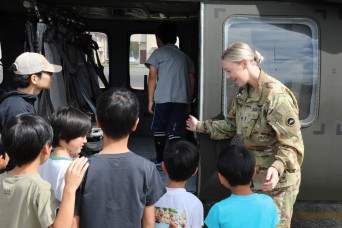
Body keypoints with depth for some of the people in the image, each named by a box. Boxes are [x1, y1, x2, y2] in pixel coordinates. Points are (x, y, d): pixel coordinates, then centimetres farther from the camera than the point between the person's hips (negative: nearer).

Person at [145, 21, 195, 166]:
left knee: (159, 129, 14)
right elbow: (192, 81, 17)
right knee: (175, 132, 6)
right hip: (181, 99, 3)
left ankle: (159, 160, 21)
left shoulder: (158, 53, 9)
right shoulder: (184, 56, 21)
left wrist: (150, 100, 5)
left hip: (163, 98, -3)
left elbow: (152, 78, 1)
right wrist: (188, 103, 21)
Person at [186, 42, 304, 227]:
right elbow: (230, 125, 16)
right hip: (252, 173, 9)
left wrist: (277, 167, -41)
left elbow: (291, 143, -25)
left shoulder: (276, 95, -24)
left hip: (276, 177, -8)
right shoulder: (243, 93, 5)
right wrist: (200, 126, 20)